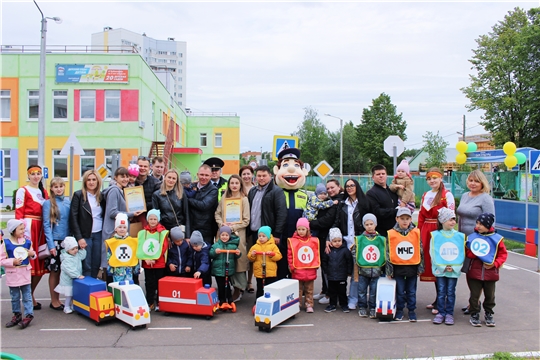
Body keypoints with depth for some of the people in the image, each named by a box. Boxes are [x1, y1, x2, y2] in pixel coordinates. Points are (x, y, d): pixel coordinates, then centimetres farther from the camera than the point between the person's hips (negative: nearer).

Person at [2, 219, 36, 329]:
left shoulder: (27, 242, 0)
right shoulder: (6, 243, -9)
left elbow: (32, 255, 13)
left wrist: (32, 254, -9)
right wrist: (13, 262, -20)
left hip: (25, 273, 1)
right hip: (12, 275, -1)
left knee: (27, 296, 4)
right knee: (15, 297, 12)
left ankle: (28, 315, 9)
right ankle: (17, 315, 25)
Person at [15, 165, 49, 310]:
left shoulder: (44, 192, 19)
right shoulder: (23, 191, 0)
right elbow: (19, 212, -6)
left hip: (41, 228, 6)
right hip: (28, 227, -6)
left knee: (41, 263, 6)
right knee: (29, 261, -4)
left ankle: (29, 295, 20)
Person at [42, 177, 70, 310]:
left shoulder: (68, 202, 7)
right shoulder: (48, 203, -4)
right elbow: (46, 225, -7)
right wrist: (51, 244, -12)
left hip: (67, 240, 4)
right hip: (55, 241, -4)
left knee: (61, 271, 9)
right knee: (54, 271, 4)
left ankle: (57, 299, 21)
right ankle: (54, 301, 15)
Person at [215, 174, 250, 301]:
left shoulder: (244, 199, 2)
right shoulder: (224, 198, 12)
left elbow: (246, 220, -2)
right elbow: (217, 214, 13)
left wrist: (233, 227, -10)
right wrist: (222, 224, -6)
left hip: (238, 233, -3)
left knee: (238, 260, -3)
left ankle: (239, 288, 9)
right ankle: (236, 286, 14)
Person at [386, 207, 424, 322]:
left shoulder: (416, 232, -2)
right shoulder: (391, 234, -6)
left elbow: (420, 251, 4)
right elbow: (388, 253, -1)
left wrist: (420, 267, 4)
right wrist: (389, 270, -2)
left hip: (412, 267, 1)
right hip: (398, 267, -1)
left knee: (411, 291, 11)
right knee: (400, 291, 9)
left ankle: (412, 311, 24)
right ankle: (399, 311, 23)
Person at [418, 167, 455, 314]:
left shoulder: (447, 195, -4)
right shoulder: (425, 195, 15)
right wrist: (419, 234, 8)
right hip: (426, 233, 6)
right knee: (430, 264, 8)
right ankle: (438, 300, 20)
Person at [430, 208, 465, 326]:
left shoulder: (460, 236, 2)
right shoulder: (435, 235, -3)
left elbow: (462, 254, 2)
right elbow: (433, 253, -3)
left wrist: (454, 267, -9)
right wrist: (442, 267, -10)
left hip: (454, 270, 1)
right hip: (439, 269, -1)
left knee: (450, 292, 5)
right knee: (441, 292, 4)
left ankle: (449, 313, 16)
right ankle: (441, 313, 14)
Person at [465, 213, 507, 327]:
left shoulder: (496, 238, -5)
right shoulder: (472, 237, -3)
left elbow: (503, 254, 0)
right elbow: (467, 252, 4)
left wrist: (495, 264, -12)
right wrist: (475, 254, -16)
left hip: (490, 273, 0)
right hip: (474, 272, 0)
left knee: (490, 295, 13)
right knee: (474, 295, 5)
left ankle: (488, 314, 30)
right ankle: (474, 315, 18)